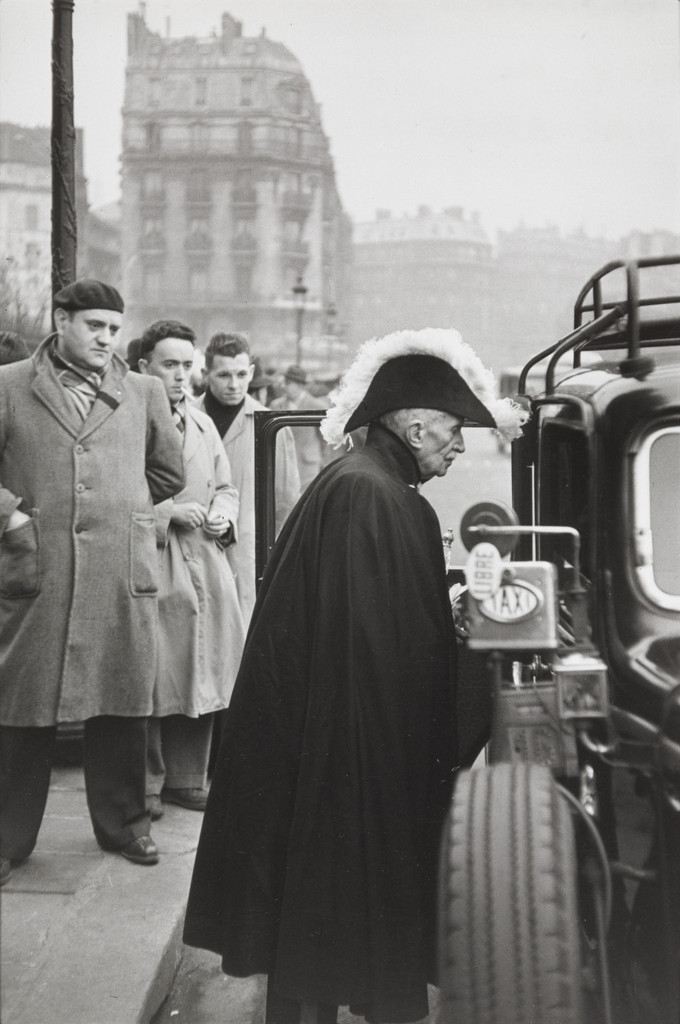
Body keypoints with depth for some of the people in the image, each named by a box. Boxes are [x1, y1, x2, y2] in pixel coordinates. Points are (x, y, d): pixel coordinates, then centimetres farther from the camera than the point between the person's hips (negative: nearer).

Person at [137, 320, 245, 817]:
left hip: (205, 564, 6)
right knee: (151, 678, -3)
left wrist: (223, 515, 2)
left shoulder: (203, 423, 16)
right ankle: (146, 784, 11)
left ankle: (187, 778, 21)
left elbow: (227, 487, 22)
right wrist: (168, 512, -16)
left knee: (200, 674, 9)